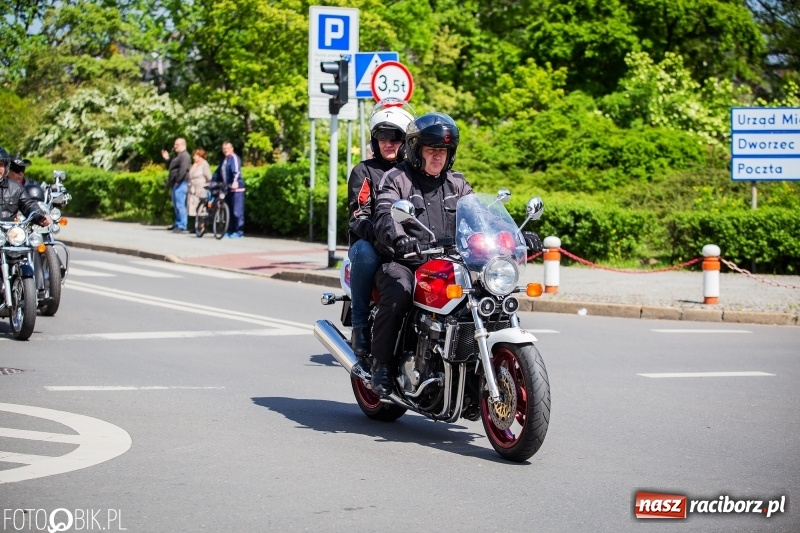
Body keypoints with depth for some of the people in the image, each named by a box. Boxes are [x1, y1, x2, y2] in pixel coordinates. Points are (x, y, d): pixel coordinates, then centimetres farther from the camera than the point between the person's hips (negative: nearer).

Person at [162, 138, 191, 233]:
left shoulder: (184, 156, -12)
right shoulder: (177, 155, 22)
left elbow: (183, 169, -23)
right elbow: (170, 167, 30)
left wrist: (177, 181, -22)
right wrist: (167, 159, 16)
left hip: (180, 184, -11)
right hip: (175, 184, 11)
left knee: (180, 205, -13)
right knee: (176, 205, 15)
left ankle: (182, 226, -14)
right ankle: (178, 224, 23)